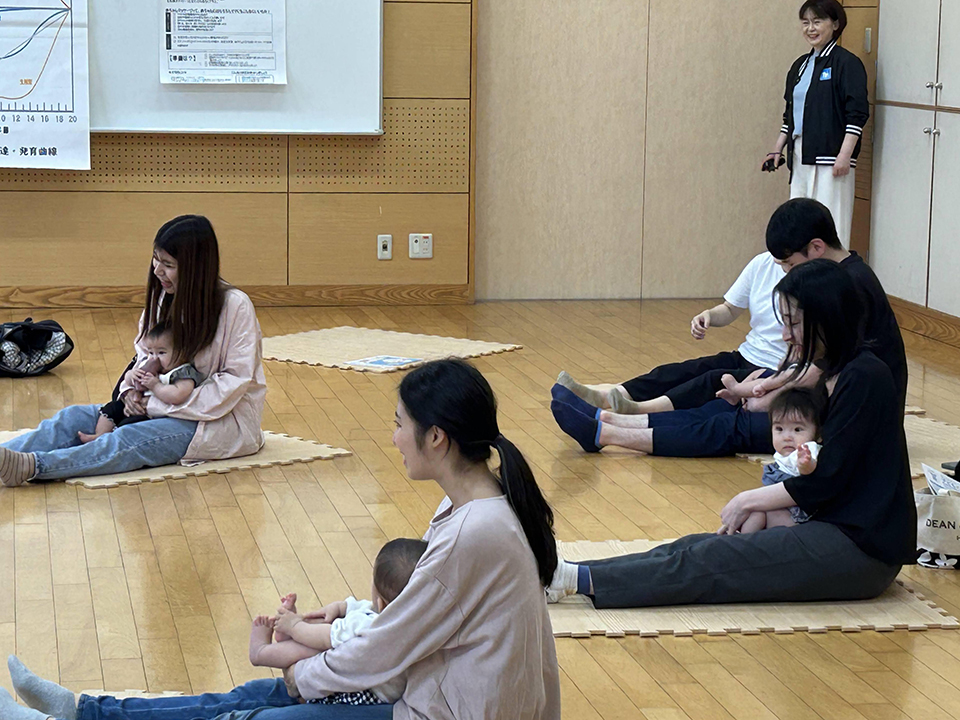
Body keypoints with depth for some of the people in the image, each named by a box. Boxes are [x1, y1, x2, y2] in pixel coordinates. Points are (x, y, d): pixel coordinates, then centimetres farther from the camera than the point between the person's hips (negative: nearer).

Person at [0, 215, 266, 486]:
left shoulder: (236, 306, -16)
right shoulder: (163, 297, 4)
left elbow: (234, 382, -18)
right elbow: (144, 353, 15)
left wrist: (158, 405, -19)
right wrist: (132, 390, -9)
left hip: (225, 420, -7)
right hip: (168, 407, 7)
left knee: (132, 439, -32)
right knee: (76, 417, -12)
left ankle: (32, 465, -49)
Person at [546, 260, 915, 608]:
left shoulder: (864, 377, -16)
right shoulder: (834, 373, 14)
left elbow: (826, 481, -17)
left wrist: (750, 500, -5)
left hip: (862, 550, -8)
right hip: (837, 532, 8)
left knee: (712, 561, -17)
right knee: (700, 547, -7)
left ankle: (579, 580, -22)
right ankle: (567, 576, -14)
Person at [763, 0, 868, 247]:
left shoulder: (846, 63, -7)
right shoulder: (800, 65, 17)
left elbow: (858, 114, -12)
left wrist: (845, 155, -18)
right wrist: (778, 149, 17)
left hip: (830, 156, -8)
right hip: (801, 154, 8)